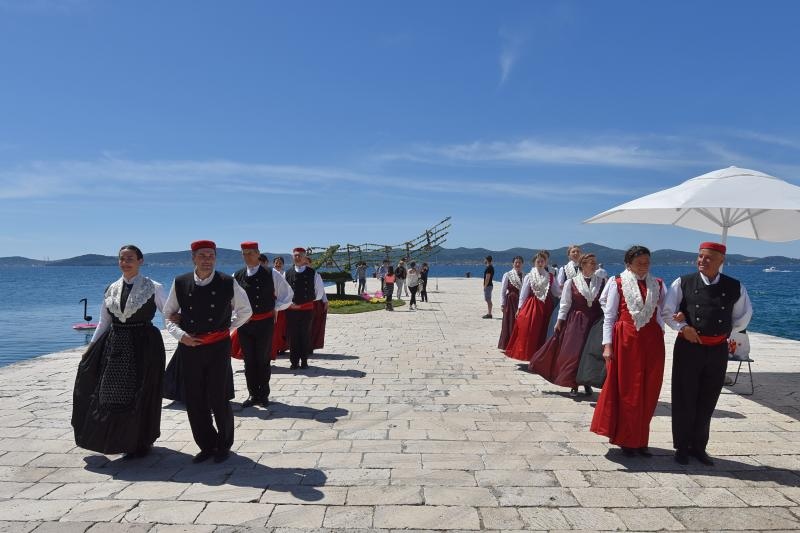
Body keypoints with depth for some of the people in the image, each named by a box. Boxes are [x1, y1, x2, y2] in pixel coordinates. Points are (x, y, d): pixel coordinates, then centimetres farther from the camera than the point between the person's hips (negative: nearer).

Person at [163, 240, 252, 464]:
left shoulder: (228, 283, -4)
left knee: (219, 399, 2)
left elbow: (245, 311, 10)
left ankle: (224, 445, 23)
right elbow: (168, 315, 11)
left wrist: (227, 327, 3)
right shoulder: (180, 283, 0)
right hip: (189, 348, 2)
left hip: (219, 347, -2)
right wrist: (181, 335, -3)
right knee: (194, 402, 8)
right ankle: (206, 446, 26)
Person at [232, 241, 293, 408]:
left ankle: (263, 394, 20)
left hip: (265, 323, -2)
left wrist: (275, 308, -1)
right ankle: (253, 394, 21)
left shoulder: (271, 274, -4)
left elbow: (288, 294, 5)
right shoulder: (237, 276, 2)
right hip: (244, 324, 3)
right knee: (249, 361, 9)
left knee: (263, 360, 7)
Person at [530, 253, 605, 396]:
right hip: (576, 321, -2)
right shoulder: (571, 282, -3)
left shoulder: (601, 282, 3)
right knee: (573, 352, -1)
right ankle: (573, 385, 12)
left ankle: (587, 383, 22)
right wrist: (559, 321, -4)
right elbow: (565, 304, -1)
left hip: (595, 321, 2)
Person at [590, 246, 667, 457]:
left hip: (652, 342, 3)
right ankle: (626, 440, 18)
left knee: (648, 393, 8)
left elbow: (665, 311, 8)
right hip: (626, 341, -3)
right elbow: (609, 316, -2)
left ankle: (640, 440, 22)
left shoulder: (658, 285, 9)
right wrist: (607, 345, -8)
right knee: (626, 391, 4)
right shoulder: (618, 284, -1)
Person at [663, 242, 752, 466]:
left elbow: (743, 317, 14)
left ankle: (699, 447, 27)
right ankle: (682, 446, 18)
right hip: (688, 347, -2)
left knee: (707, 402, 13)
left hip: (718, 350, 2)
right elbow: (667, 311, -2)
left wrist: (725, 333, 6)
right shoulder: (683, 283, -6)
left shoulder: (735, 288, 0)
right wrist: (683, 327, -15)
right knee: (684, 399, 5)